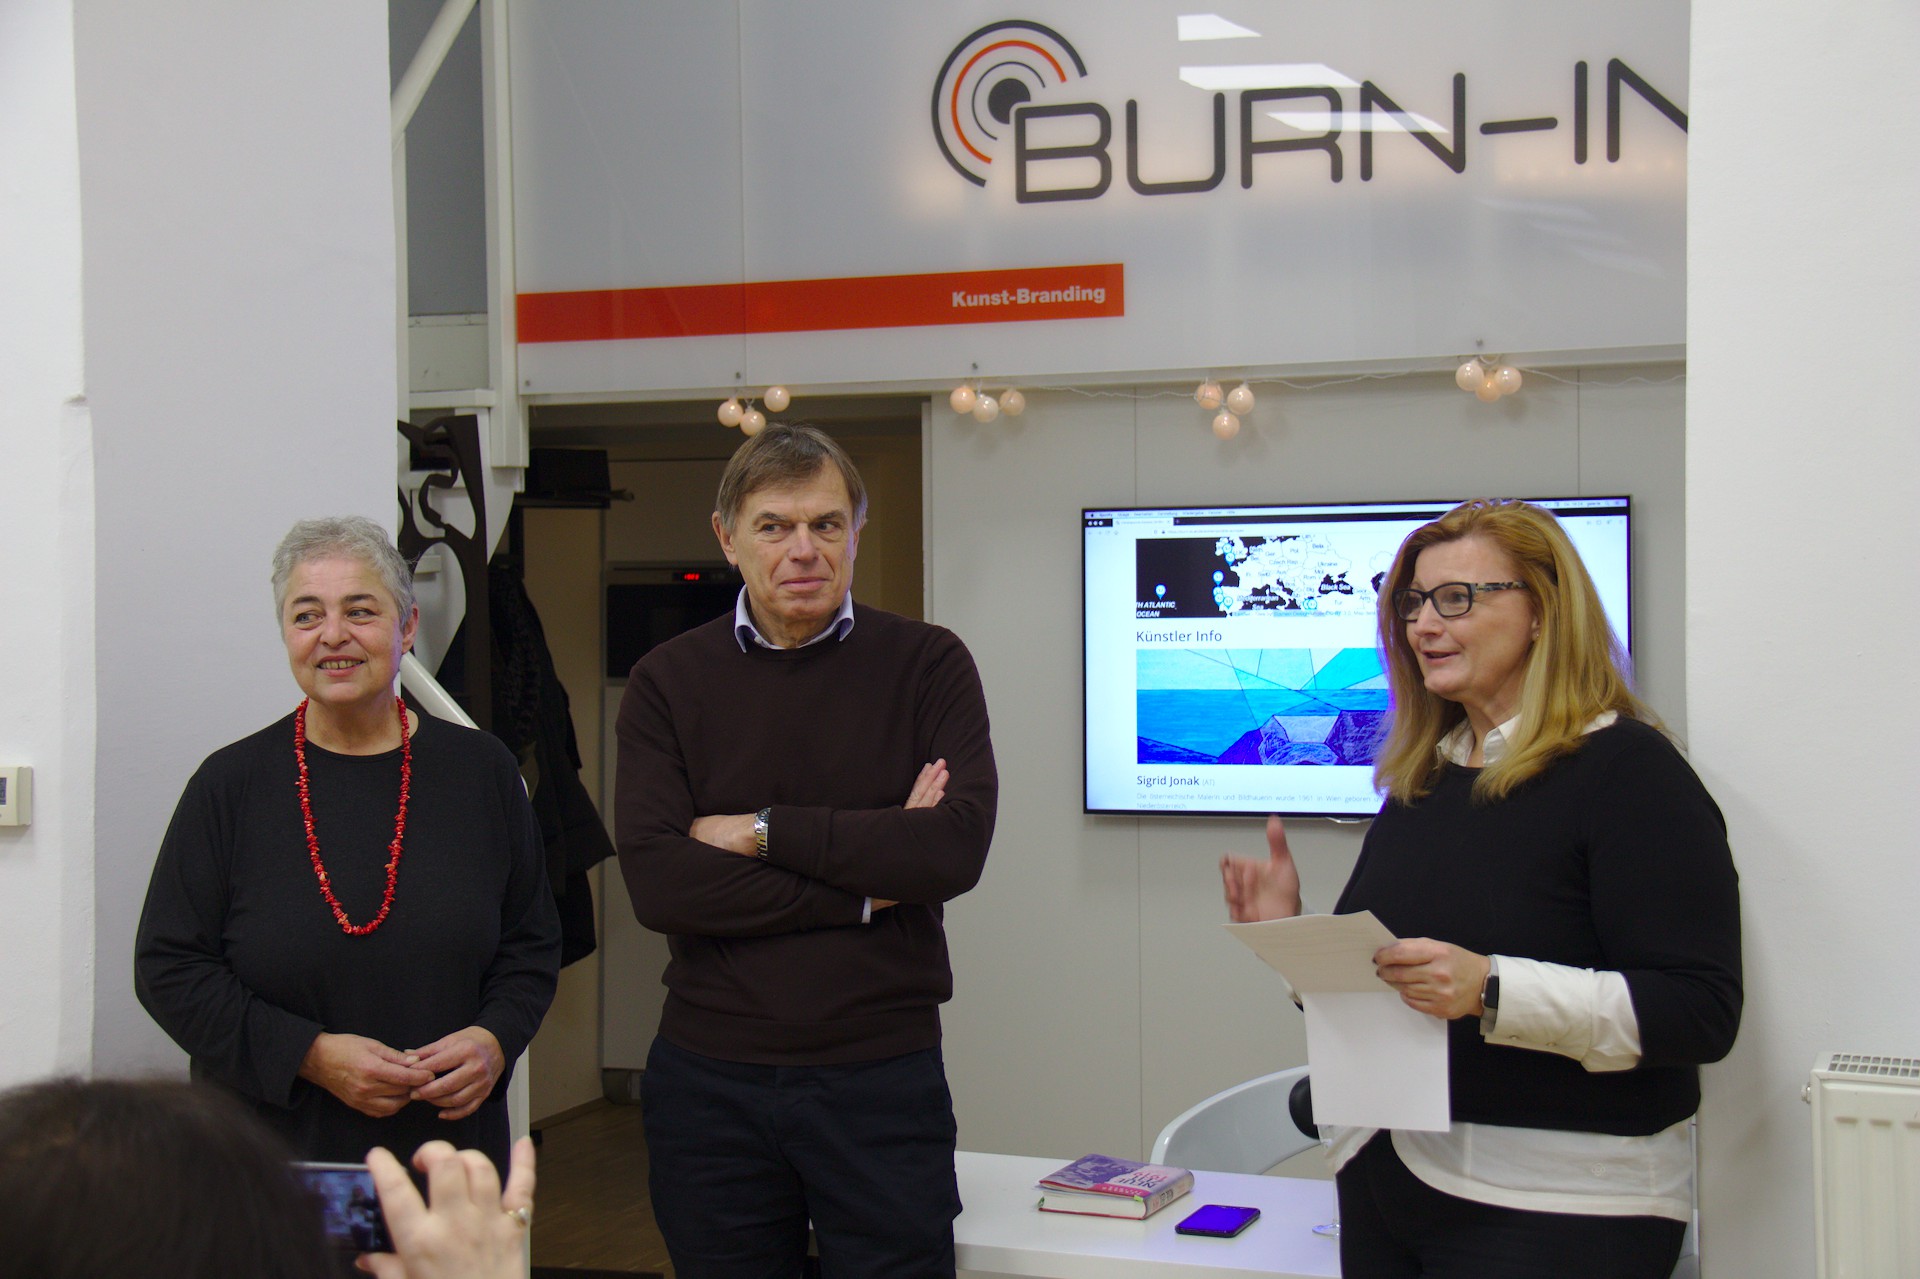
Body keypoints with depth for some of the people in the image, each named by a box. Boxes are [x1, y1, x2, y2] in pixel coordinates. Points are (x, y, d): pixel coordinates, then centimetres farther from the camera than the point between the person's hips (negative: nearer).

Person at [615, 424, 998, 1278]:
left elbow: (957, 848, -14)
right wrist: (868, 882, -12)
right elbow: (657, 882, -11)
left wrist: (763, 830, -12)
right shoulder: (668, 682, 2)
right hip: (709, 1081, 1)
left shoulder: (929, 665, 0)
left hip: (883, 1078, -1)